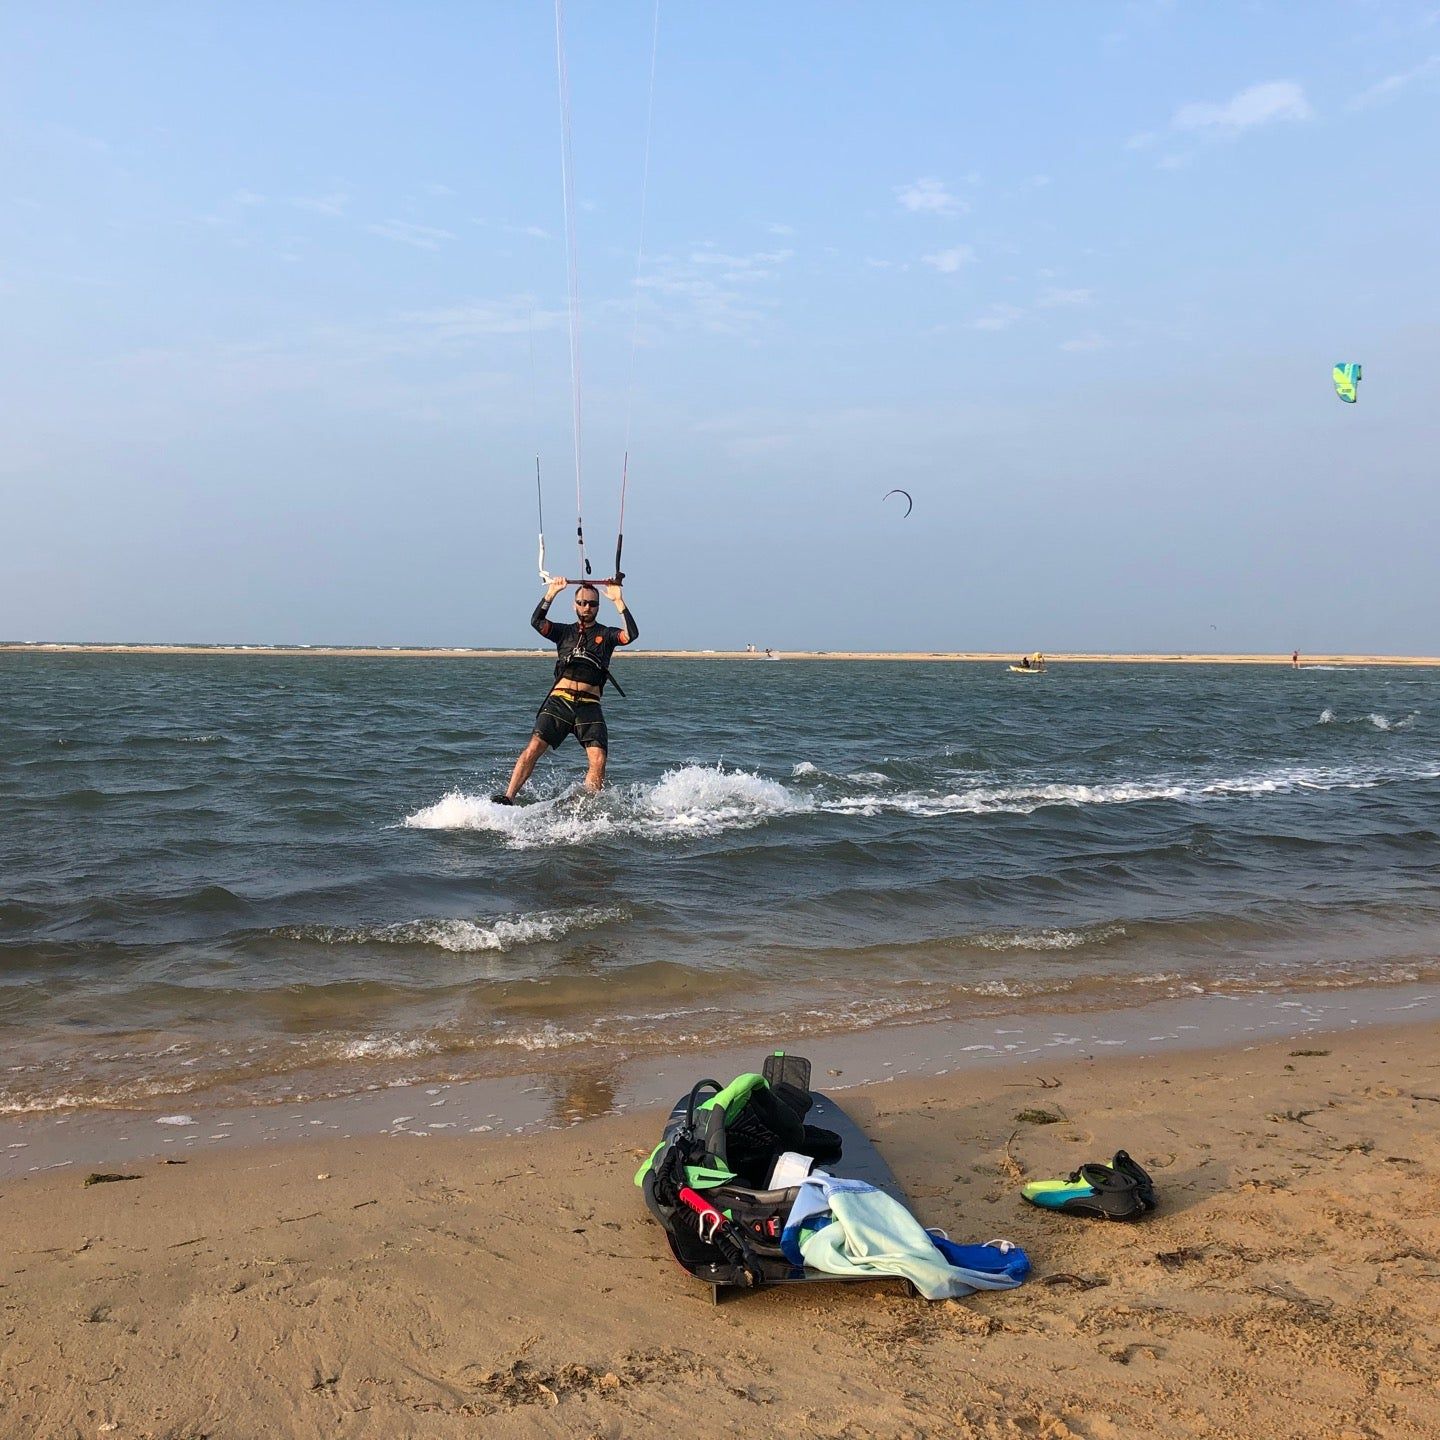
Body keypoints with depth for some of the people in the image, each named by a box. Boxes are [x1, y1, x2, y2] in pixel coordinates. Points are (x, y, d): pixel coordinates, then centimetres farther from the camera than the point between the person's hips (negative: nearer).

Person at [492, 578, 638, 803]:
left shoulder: (606, 634, 16)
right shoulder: (564, 631, 18)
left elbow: (631, 634, -4)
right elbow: (537, 622, 1)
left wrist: (618, 601, -5)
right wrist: (551, 593, -6)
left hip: (589, 706, 0)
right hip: (559, 701, 0)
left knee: (598, 761, -16)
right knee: (533, 748, -16)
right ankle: (507, 798, -18)